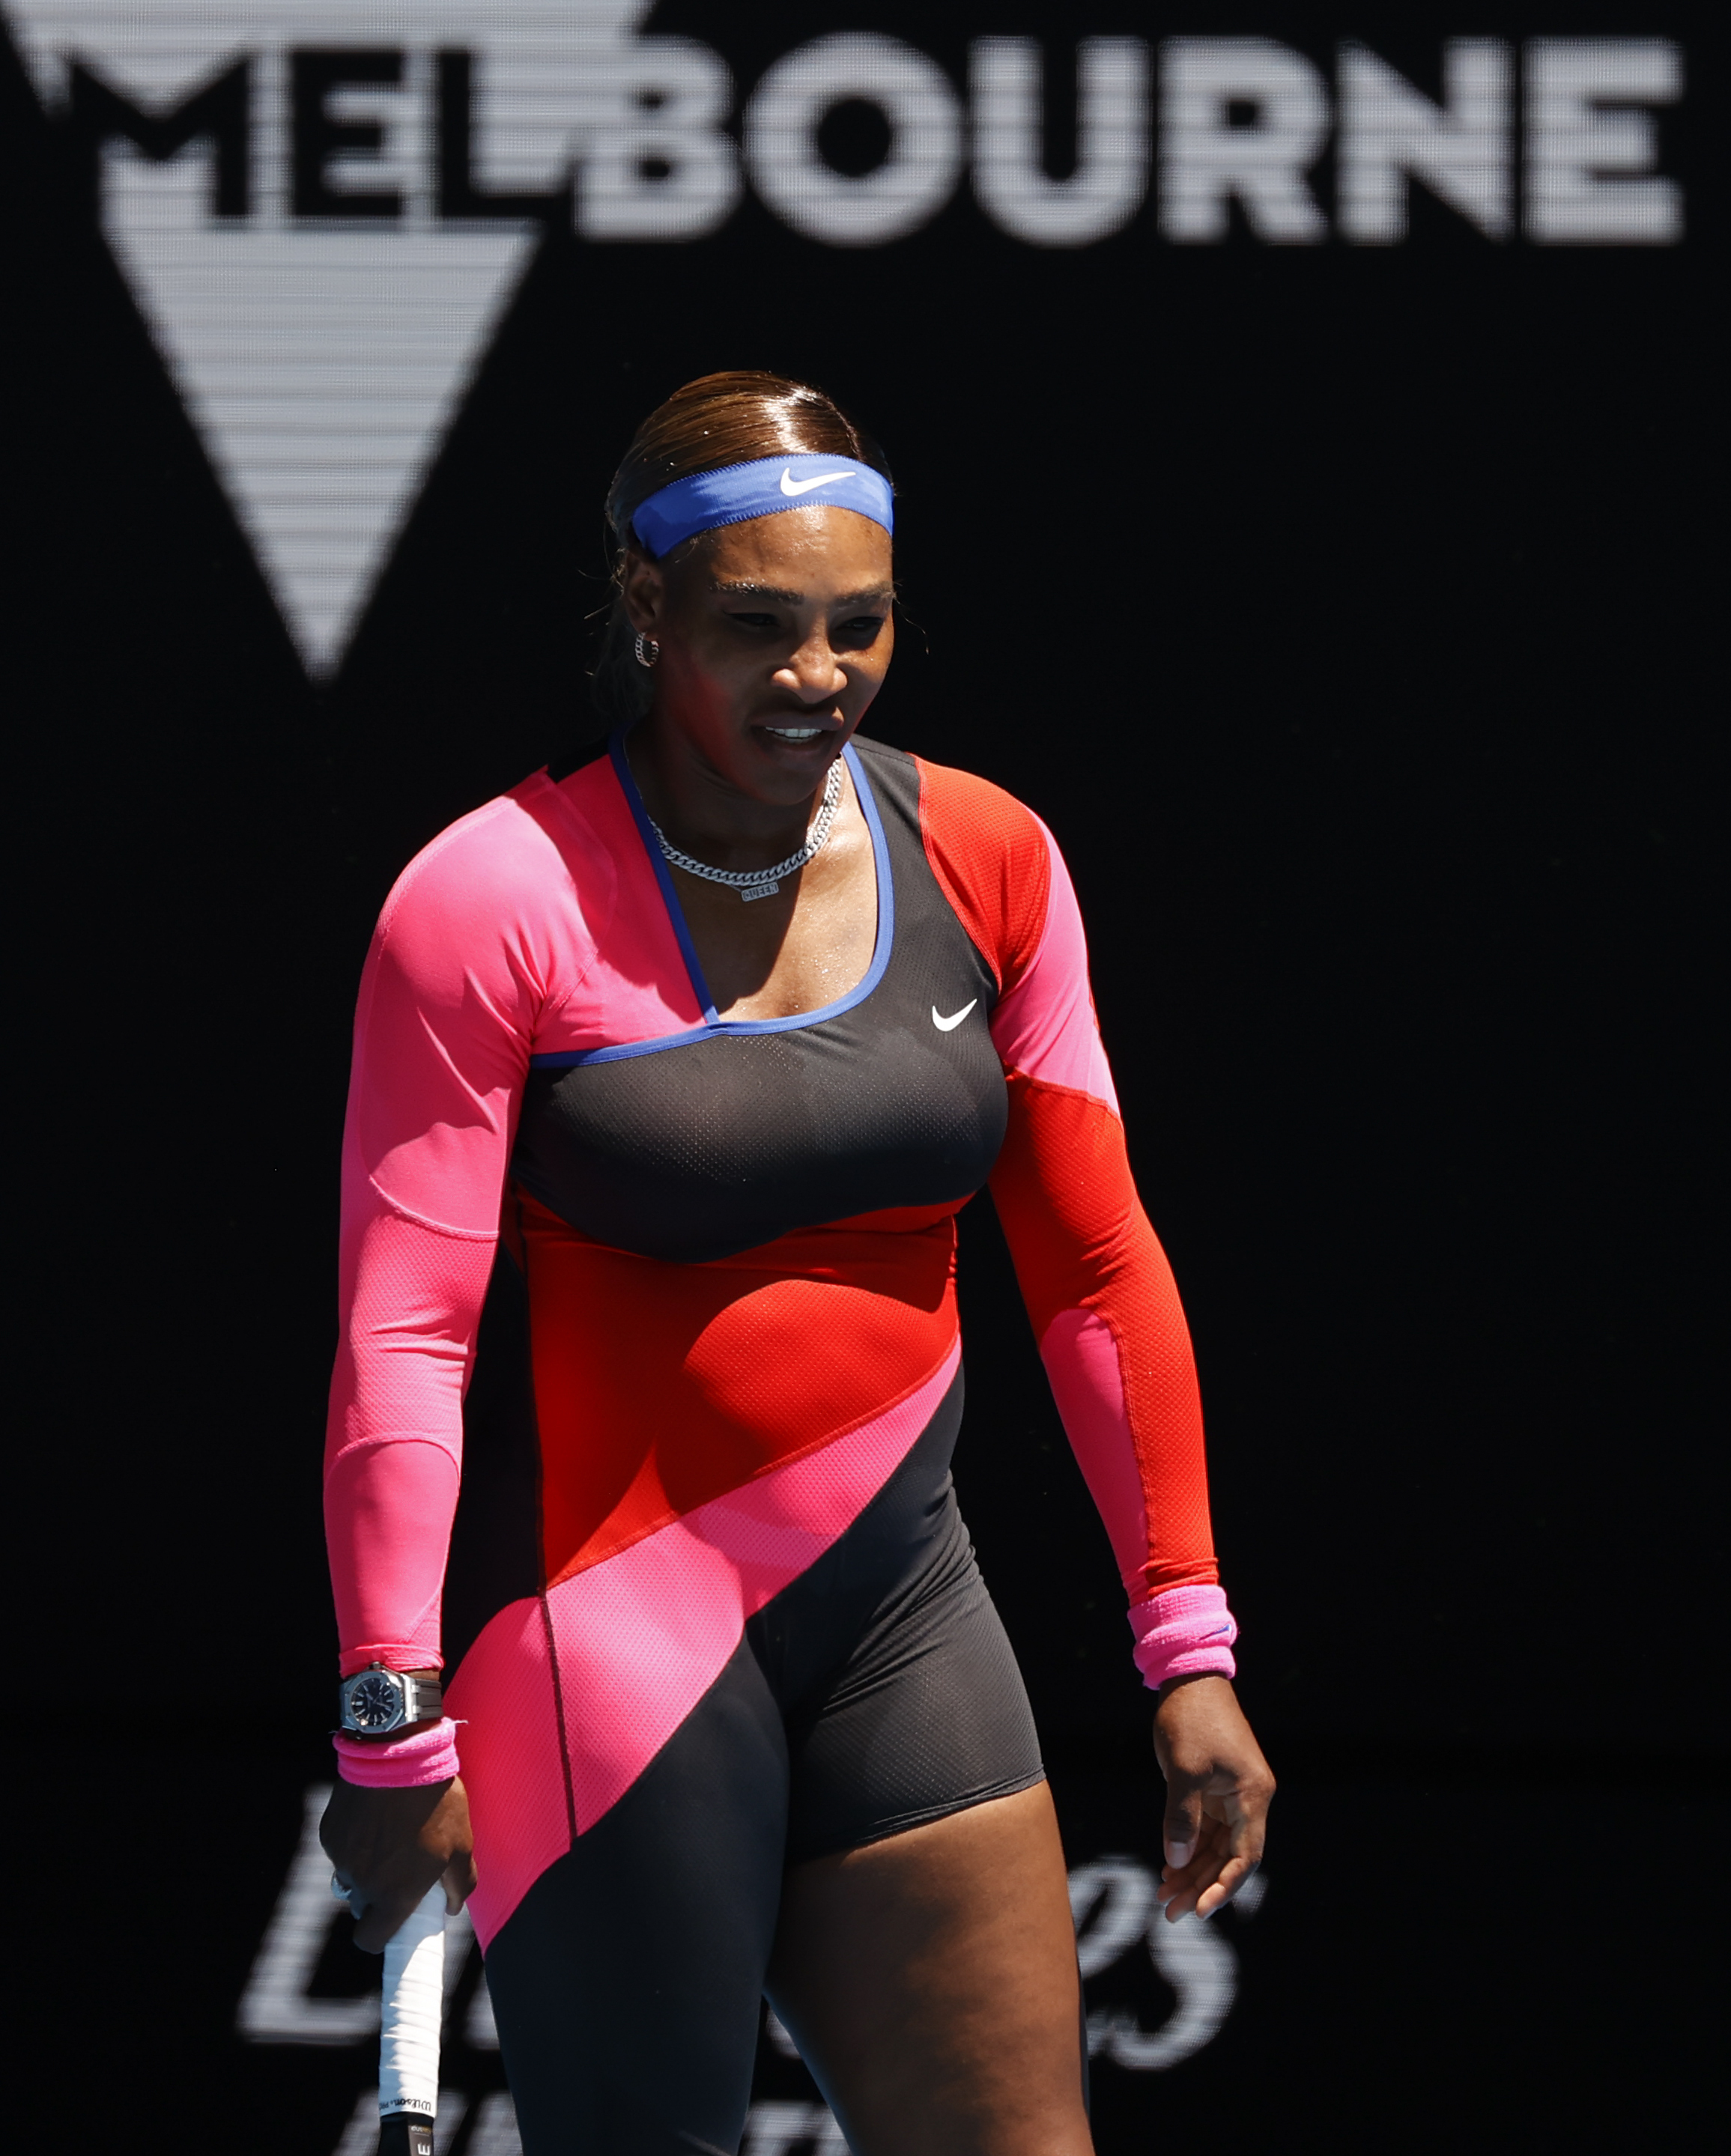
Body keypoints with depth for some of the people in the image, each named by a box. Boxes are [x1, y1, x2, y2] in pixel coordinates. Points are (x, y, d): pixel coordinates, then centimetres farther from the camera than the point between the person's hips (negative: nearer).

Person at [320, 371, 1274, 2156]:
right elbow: (401, 1335, -13)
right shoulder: (494, 900, -11)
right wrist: (395, 1729, -17)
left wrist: (1187, 1648, 6)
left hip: (897, 1611, 5)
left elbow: (1098, 1269, 9)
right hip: (606, 1628, -5)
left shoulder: (986, 864, 4)